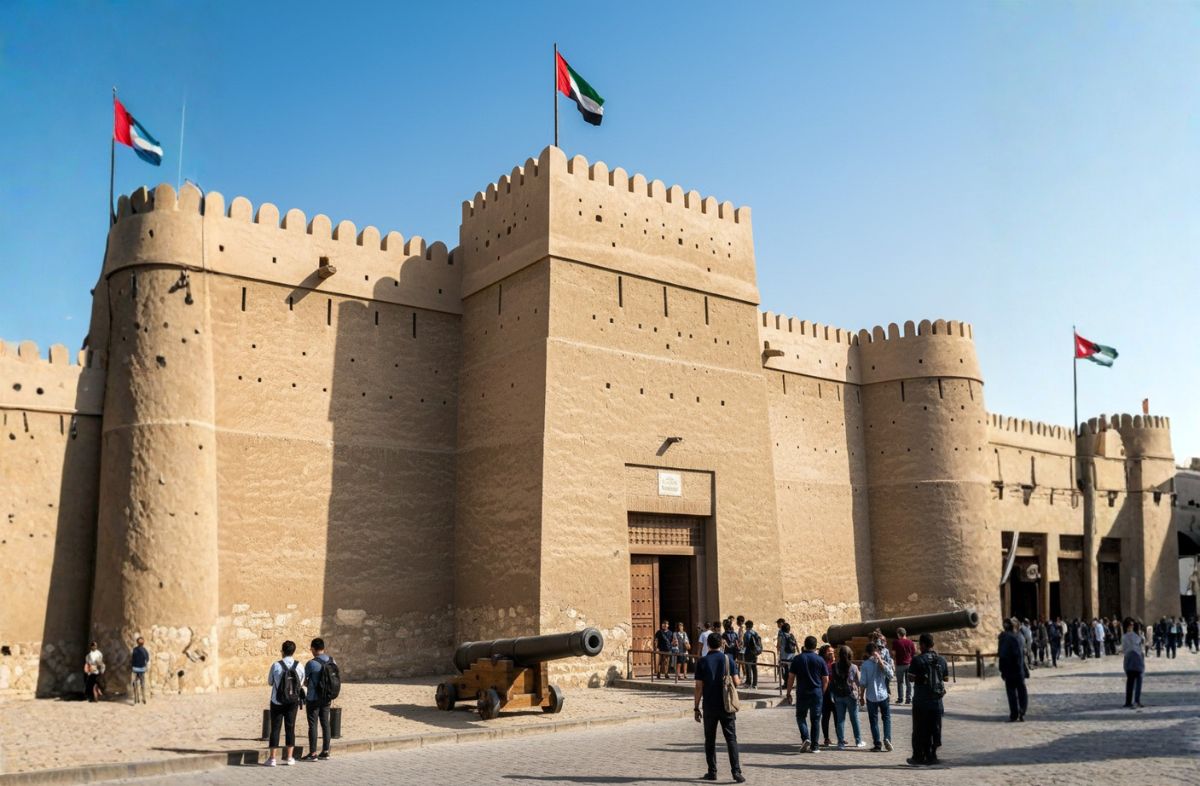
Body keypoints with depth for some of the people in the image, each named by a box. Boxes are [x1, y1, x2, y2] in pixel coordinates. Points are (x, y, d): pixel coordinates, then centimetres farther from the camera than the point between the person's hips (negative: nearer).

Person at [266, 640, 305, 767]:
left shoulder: (276, 665, -12)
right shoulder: (299, 666, -6)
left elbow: (270, 682, 1)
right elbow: (301, 683, 5)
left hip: (277, 702, -2)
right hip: (293, 702, 2)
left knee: (275, 728, 7)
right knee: (290, 728, 10)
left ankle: (272, 758, 9)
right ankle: (289, 757, 15)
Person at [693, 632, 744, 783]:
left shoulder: (702, 662, -4)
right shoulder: (728, 659, -2)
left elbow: (699, 687, -5)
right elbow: (736, 682, -2)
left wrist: (697, 708, 1)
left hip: (709, 707, 0)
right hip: (726, 706, 0)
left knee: (710, 740, 11)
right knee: (731, 739, 3)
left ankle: (712, 772, 15)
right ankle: (736, 771, -6)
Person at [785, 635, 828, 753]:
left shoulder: (797, 659, -2)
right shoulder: (820, 660, 0)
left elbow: (791, 677, -3)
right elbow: (826, 679, 2)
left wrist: (788, 692, 6)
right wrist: (822, 693, 15)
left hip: (802, 693, -1)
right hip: (817, 693, 1)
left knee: (801, 716, 12)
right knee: (815, 719, 9)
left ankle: (805, 738, -10)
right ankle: (814, 746, 10)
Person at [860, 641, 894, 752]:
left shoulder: (865, 664, -7)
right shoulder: (883, 663, -5)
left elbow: (864, 682, -7)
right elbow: (890, 674, -17)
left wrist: (862, 695, 3)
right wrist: (880, 660, -15)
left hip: (871, 696, -1)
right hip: (883, 695, 1)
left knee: (873, 720, 7)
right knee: (886, 718, 15)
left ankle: (877, 744, 6)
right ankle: (887, 738, -3)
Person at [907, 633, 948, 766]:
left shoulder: (918, 660, -14)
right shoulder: (941, 660, 1)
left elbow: (911, 678, -13)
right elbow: (946, 678, 9)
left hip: (921, 701, -4)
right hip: (936, 700, 4)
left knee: (920, 730, 5)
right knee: (935, 729, 12)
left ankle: (918, 757, 8)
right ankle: (931, 756, 15)